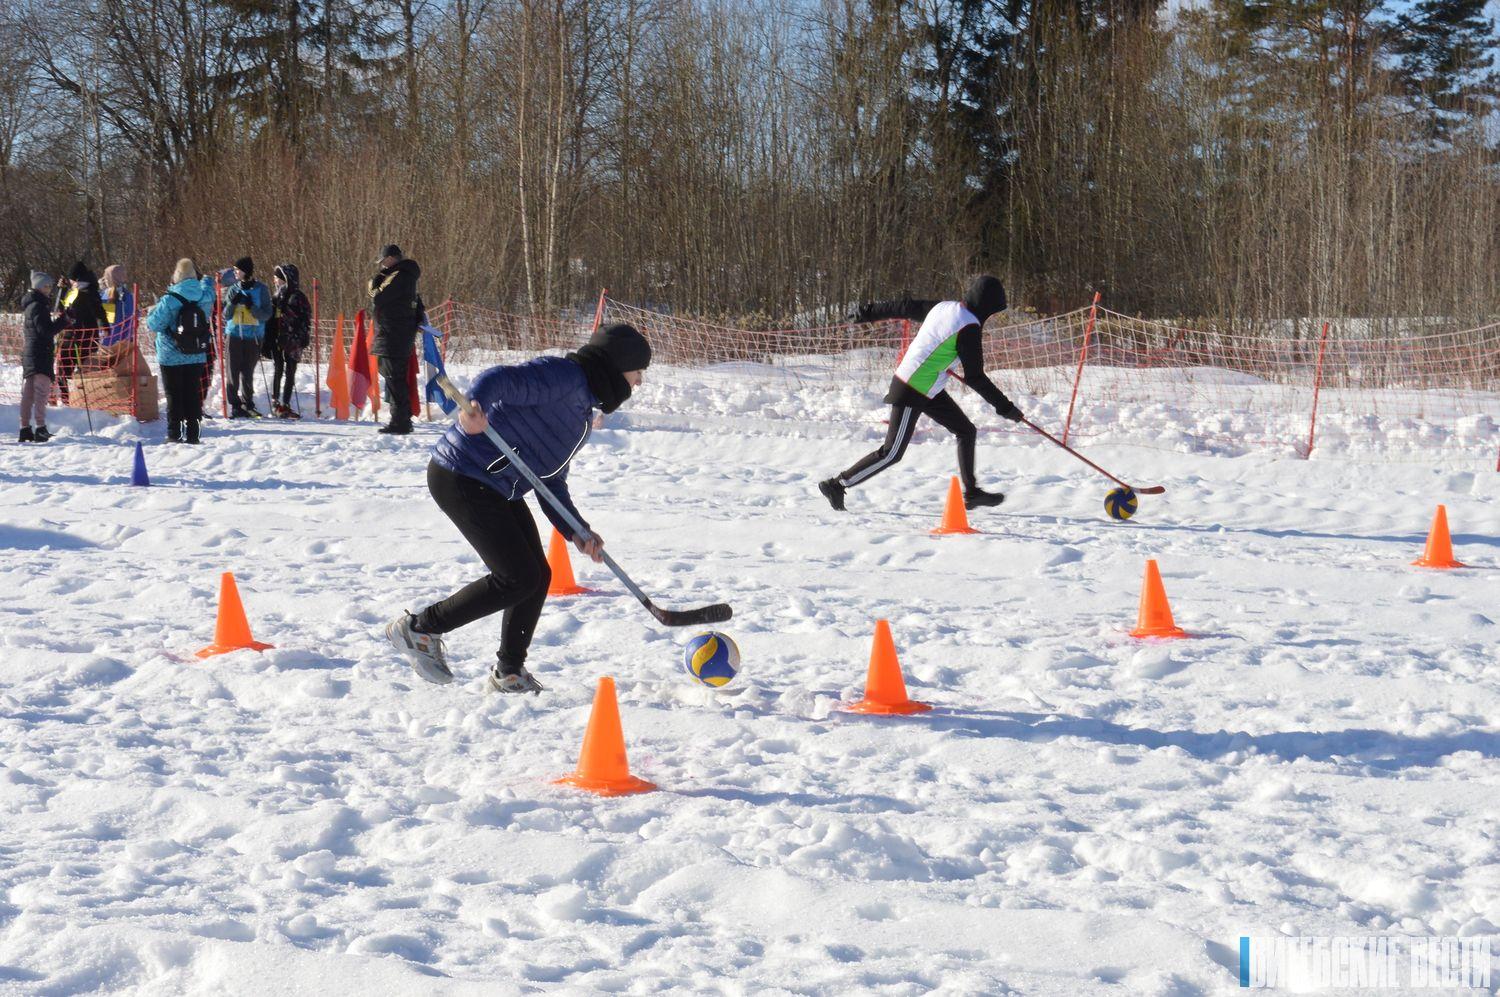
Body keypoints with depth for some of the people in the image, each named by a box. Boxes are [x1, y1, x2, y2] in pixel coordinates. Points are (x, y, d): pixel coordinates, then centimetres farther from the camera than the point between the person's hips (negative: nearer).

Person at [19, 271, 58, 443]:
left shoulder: (31, 305, 18)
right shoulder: (38, 306, -13)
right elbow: (46, 330, -20)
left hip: (29, 352, 10)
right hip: (40, 353, -10)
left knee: (28, 393, 10)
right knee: (42, 390, -14)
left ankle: (25, 429, 13)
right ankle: (40, 429, -21)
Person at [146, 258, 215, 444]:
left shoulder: (169, 300, -20)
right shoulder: (204, 296, -6)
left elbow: (154, 324, -17)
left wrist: (153, 310, 5)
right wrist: (207, 281, 32)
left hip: (171, 357, -4)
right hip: (197, 357, 4)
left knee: (174, 395, 4)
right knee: (193, 394, 11)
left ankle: (174, 434, 4)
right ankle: (192, 434, 10)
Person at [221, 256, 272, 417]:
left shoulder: (261, 289, 2)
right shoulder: (233, 289, 9)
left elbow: (267, 314, -2)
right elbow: (225, 315, 8)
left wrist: (252, 307, -17)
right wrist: (232, 303, -11)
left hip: (253, 336, -2)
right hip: (234, 335, 2)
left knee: (248, 373, 0)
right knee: (234, 371, -4)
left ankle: (247, 403, 13)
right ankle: (235, 405, 2)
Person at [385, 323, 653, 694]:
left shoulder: (584, 411, 18)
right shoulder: (563, 375, -13)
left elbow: (551, 481, 17)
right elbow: (500, 379, -29)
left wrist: (576, 531, 3)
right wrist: (476, 404, -50)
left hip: (499, 489, 11)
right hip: (462, 478, -11)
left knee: (537, 576, 10)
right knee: (517, 578, -10)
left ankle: (509, 673, 23)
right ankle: (419, 628, 3)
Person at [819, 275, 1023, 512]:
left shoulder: (944, 307, 4)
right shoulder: (968, 328, -20)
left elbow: (906, 307, 16)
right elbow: (974, 377, -18)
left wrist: (871, 311, 30)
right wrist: (1004, 406, -11)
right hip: (912, 393, -10)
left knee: (966, 431, 13)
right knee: (892, 453, -5)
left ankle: (971, 493, 18)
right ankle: (836, 485, 3)